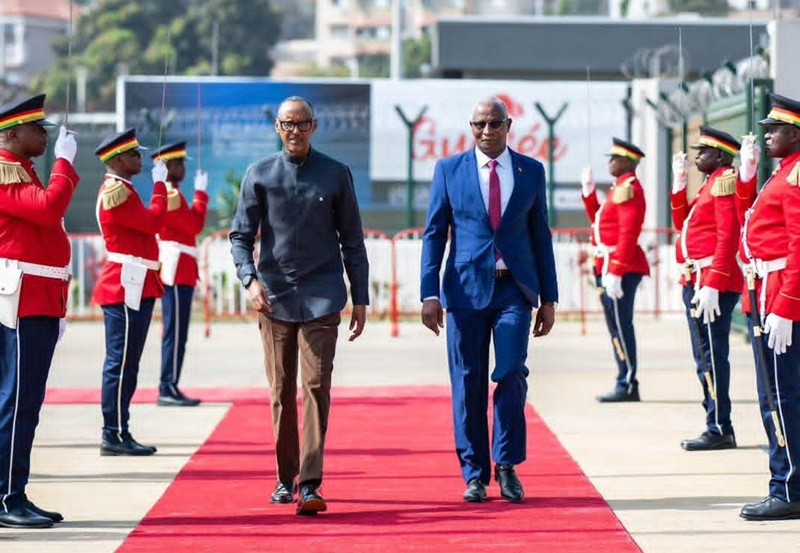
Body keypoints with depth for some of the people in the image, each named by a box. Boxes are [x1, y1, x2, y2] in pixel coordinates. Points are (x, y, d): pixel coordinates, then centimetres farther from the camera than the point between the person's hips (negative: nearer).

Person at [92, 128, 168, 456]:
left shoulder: (120, 189, 19)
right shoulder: (116, 192, -14)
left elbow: (145, 225, 21)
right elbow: (153, 221, -18)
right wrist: (160, 183, -9)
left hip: (132, 288, 11)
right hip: (127, 289, -11)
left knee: (124, 363, 11)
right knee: (121, 362, -8)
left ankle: (118, 434, 15)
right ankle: (114, 436, -6)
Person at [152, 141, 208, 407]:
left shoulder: (168, 193, 18)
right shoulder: (171, 195, -14)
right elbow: (195, 225, -15)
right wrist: (201, 193, -9)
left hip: (177, 273, 11)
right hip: (177, 273, -11)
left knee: (176, 333, 11)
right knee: (176, 333, -9)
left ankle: (169, 388, 14)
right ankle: (168, 388, -8)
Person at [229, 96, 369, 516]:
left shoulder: (336, 174, 5)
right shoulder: (259, 175, 5)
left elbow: (352, 240, 9)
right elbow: (240, 236, 3)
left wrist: (361, 298, 6)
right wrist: (250, 280, -15)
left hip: (321, 296, -1)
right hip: (274, 296, 1)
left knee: (316, 387, -10)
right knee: (281, 392, 7)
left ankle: (310, 484, -14)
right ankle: (285, 477, 19)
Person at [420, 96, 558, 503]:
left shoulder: (531, 171, 8)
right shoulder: (449, 169, 5)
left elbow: (541, 236, 11)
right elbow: (434, 234, 5)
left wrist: (549, 298, 8)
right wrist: (430, 293, -3)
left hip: (514, 289, 0)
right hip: (466, 288, 0)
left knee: (511, 373, -13)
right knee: (468, 383, 1)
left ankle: (506, 465, 3)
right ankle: (474, 474, 10)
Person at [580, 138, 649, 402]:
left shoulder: (628, 188, -13)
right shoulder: (619, 188, 18)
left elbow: (628, 234, -21)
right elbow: (599, 220, 27)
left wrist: (614, 272, -24)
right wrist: (588, 190, 17)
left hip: (620, 268, -10)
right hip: (610, 268, 10)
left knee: (620, 326, -8)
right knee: (617, 326, 11)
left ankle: (627, 386, -6)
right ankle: (626, 383, 15)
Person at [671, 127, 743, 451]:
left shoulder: (725, 180, -11)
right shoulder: (710, 184, 18)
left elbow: (728, 237, -19)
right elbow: (681, 222, 24)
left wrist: (711, 285, -24)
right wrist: (679, 182, 14)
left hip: (714, 283, -10)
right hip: (696, 281, 10)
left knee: (712, 357, -8)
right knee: (704, 358, 12)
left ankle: (720, 430, -5)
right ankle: (717, 426, 17)